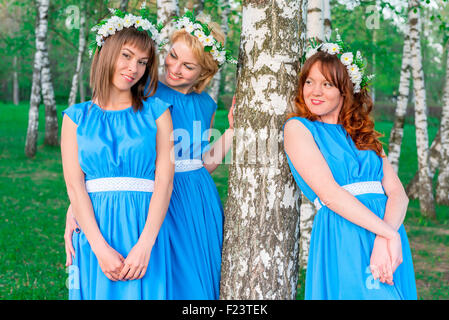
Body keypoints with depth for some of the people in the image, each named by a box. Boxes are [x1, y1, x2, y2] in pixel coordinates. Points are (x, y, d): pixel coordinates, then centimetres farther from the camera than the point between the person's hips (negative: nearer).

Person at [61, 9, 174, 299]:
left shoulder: (157, 112, 6)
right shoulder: (76, 117, 8)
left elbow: (165, 180, -3)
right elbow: (74, 186, -2)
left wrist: (144, 245, -15)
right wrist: (101, 248, -14)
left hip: (146, 230, 0)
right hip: (95, 235, 1)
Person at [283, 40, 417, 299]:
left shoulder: (365, 133, 17)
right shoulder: (298, 127, 2)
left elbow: (398, 193, 5)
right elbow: (328, 192, -10)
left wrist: (386, 239, -14)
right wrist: (389, 233, -15)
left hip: (388, 231, 5)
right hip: (341, 236, -5)